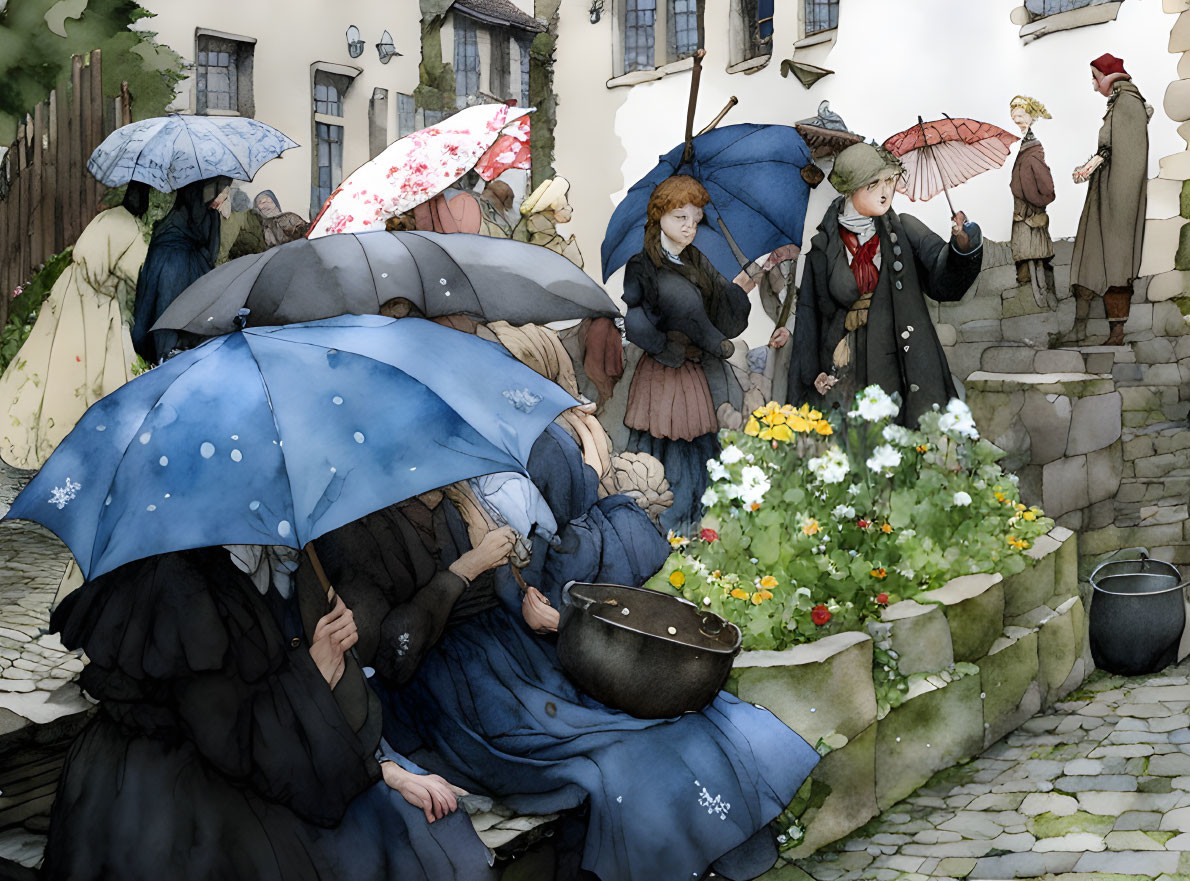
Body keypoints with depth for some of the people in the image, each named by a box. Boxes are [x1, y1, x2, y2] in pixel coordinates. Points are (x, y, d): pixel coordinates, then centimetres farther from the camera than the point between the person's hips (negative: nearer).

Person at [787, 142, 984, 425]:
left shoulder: (904, 230, 5)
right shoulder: (825, 247, 4)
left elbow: (944, 283, -5)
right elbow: (809, 316, 8)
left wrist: (962, 248, -25)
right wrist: (811, 379, 3)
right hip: (847, 375, 0)